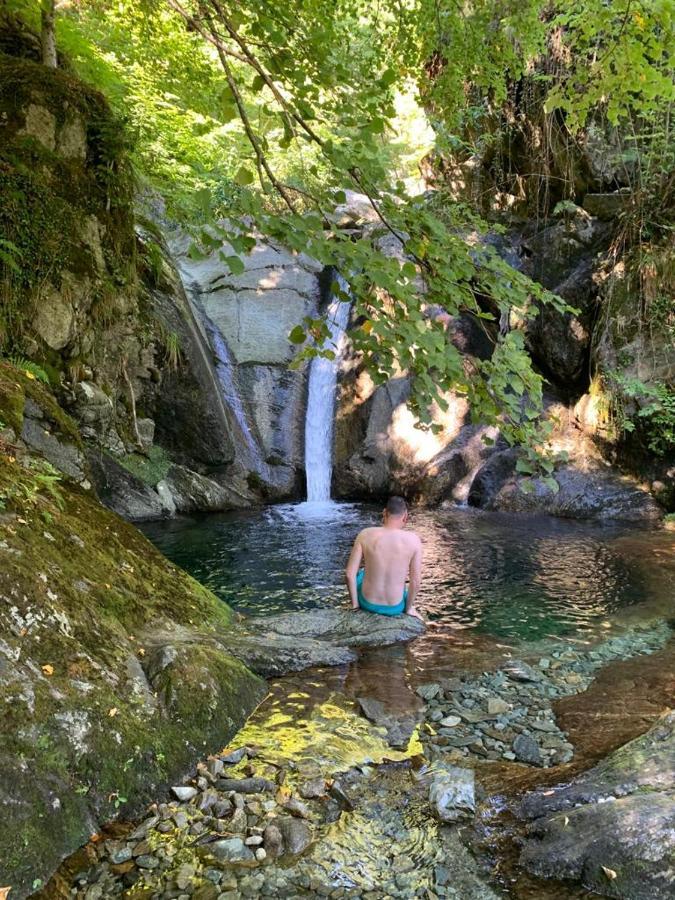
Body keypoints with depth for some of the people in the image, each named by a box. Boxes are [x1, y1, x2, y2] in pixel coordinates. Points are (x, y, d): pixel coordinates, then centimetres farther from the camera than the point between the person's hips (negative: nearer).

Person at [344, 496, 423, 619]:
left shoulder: (365, 534, -14)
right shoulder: (413, 540, -16)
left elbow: (349, 574, -12)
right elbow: (416, 581, -11)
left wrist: (355, 604, 2)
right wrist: (409, 608, 6)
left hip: (367, 603, 0)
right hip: (395, 608, 0)